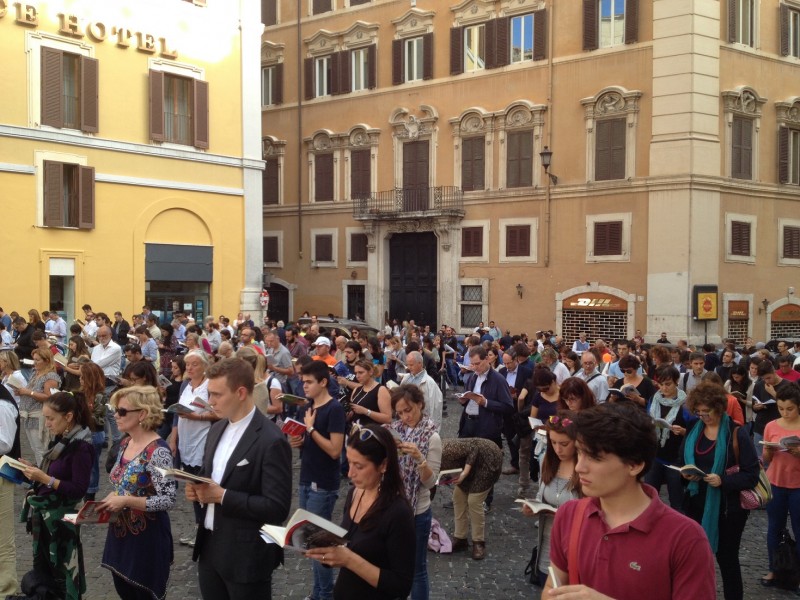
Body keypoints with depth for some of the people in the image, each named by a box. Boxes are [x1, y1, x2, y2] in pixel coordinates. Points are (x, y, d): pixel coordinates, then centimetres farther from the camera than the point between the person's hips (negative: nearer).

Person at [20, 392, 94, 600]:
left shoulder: (81, 446, -19)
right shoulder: (60, 440, 7)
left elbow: (79, 489, -21)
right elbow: (55, 475, 11)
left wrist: (45, 479, -24)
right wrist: (35, 471, -4)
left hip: (62, 517, -8)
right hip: (45, 514, 8)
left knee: (63, 571, 5)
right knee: (42, 569, 17)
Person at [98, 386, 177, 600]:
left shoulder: (158, 451, -21)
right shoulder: (125, 444, 5)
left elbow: (167, 500, -25)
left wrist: (126, 501, -25)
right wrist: (112, 498, -2)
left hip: (147, 536, -8)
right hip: (121, 533, 8)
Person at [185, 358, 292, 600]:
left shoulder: (271, 441, -19)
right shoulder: (217, 428, 6)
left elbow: (277, 508, -22)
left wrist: (222, 496, -22)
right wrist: (197, 489, -4)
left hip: (246, 556, -7)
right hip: (209, 546, 7)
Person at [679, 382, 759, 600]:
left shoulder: (737, 434, -11)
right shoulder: (693, 431, 4)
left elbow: (752, 475, -13)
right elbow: (682, 462, 14)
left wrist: (723, 480, -27)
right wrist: (685, 474, -9)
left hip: (727, 507, -5)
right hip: (697, 504, 5)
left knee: (727, 558, 8)